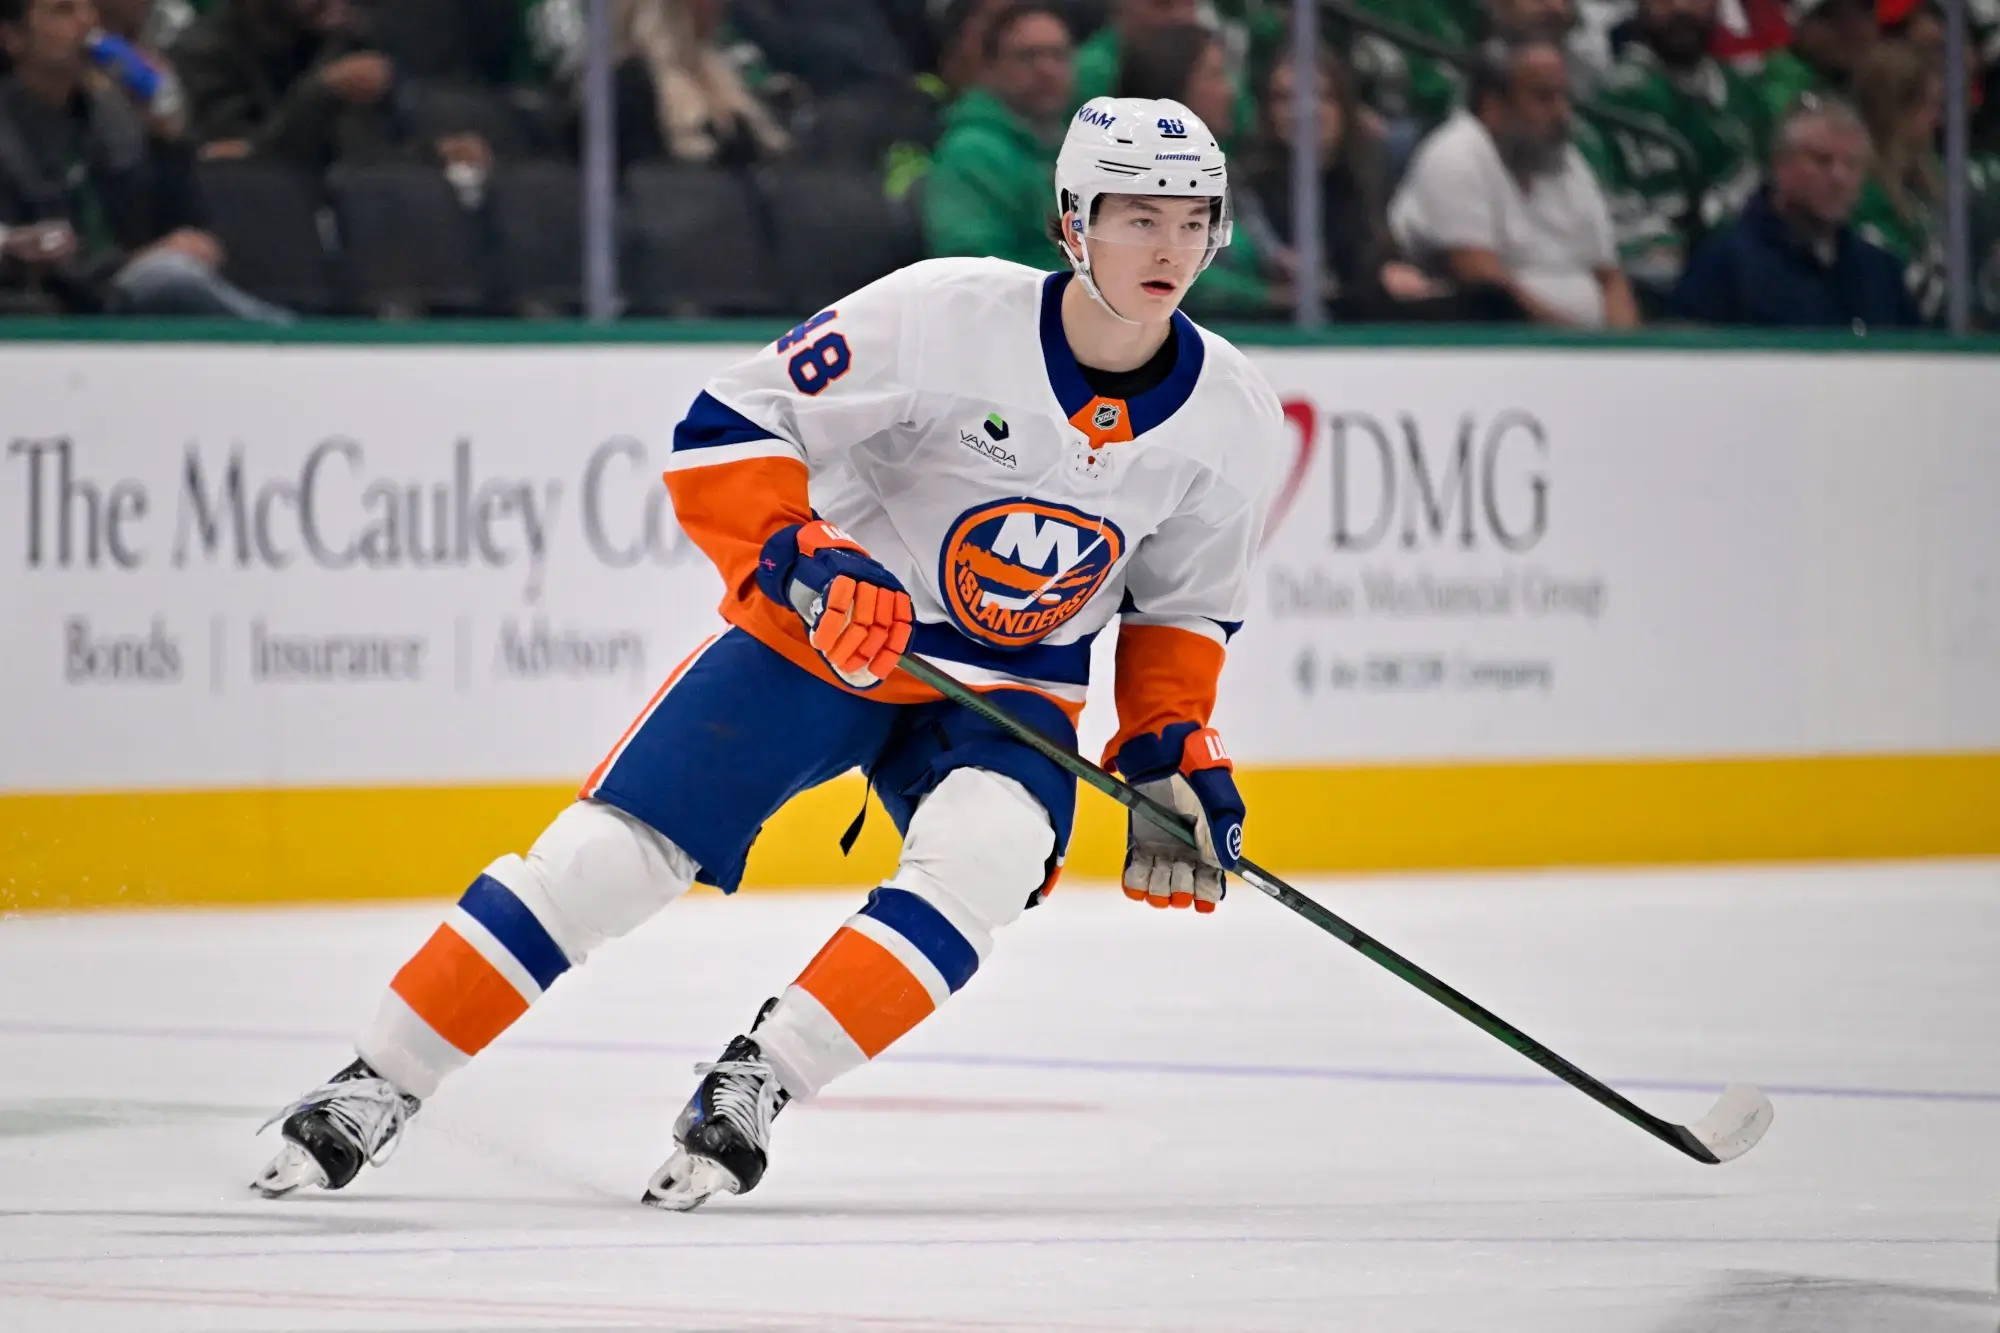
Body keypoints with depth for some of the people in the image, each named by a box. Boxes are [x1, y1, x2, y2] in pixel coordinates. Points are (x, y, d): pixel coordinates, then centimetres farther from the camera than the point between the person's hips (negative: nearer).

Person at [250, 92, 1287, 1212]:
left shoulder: (1232, 419, -8)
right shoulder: (945, 316, -21)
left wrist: (1173, 746, -1)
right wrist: (806, 561, -28)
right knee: (606, 856, -10)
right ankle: (379, 1087, 1)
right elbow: (726, 434, -16)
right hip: (824, 628, -2)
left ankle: (758, 1079, -25)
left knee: (983, 857, -31)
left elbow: (1186, 604, 11)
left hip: (1011, 685, 3)